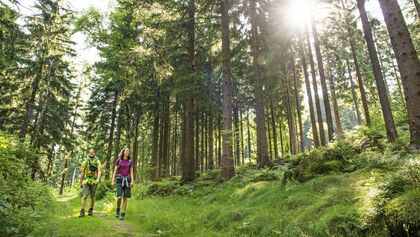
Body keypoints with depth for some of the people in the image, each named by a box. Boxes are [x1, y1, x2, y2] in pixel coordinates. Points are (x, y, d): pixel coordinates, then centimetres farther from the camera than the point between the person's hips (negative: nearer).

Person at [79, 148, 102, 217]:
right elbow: (82, 172, 8)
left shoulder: (97, 161, -3)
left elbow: (99, 171, -10)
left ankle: (91, 210, 23)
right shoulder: (85, 162, 2)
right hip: (86, 181, 0)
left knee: (92, 197, 9)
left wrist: (98, 179, -26)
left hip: (94, 181, 0)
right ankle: (82, 212, -7)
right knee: (84, 196, -10)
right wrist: (80, 182, 9)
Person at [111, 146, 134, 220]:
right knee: (119, 197, -14)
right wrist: (113, 181, -4)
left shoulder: (130, 161, 7)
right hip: (120, 179, -2)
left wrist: (132, 181, -7)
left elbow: (131, 172, 4)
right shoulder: (118, 160, 2)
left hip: (127, 180, 2)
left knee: (125, 198, -2)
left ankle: (122, 214, 7)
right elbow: (115, 171, 3)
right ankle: (118, 209, 16)